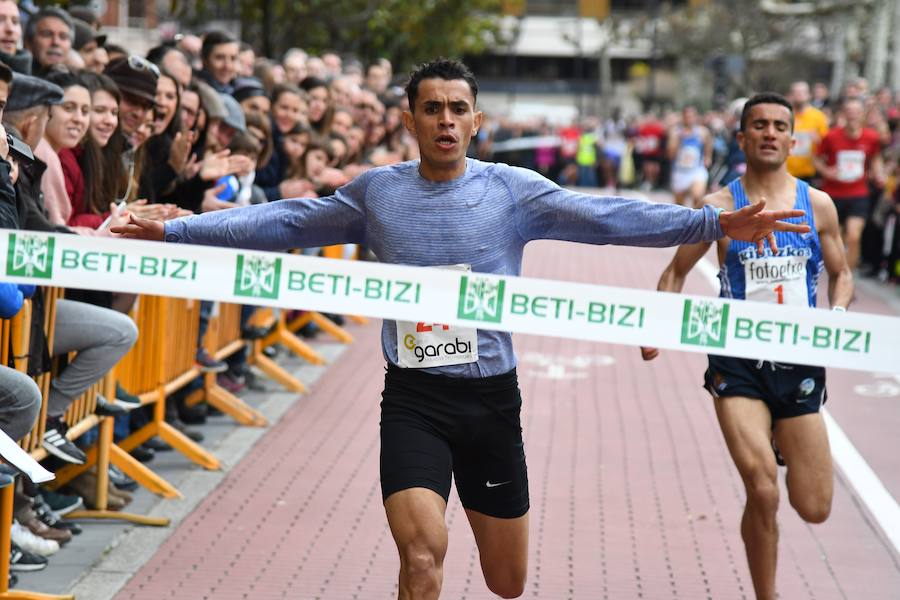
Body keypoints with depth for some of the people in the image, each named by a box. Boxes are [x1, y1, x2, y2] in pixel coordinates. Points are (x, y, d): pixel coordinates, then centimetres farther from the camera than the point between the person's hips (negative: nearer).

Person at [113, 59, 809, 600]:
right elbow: (284, 221, 11)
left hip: (493, 399, 1)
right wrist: (173, 230, 8)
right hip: (413, 401, -1)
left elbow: (609, 217, -7)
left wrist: (715, 223, -17)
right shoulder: (375, 192, 4)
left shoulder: (513, 190, 0)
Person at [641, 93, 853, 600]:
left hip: (800, 363, 2)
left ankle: (778, 443, 39)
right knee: (763, 492, -19)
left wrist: (836, 314, -8)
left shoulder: (818, 205, 4)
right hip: (738, 364, -2)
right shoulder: (721, 207, -2)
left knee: (814, 509, 4)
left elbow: (841, 275, 13)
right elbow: (677, 271, 8)